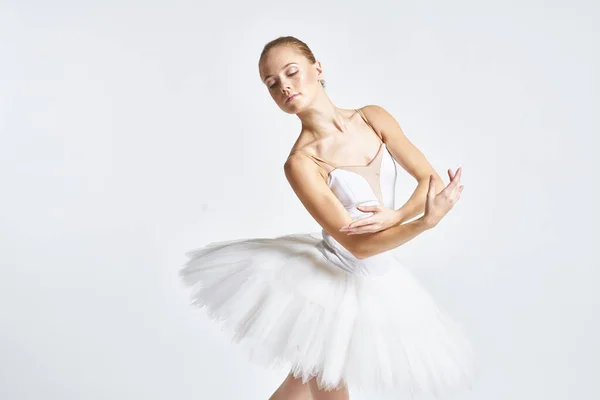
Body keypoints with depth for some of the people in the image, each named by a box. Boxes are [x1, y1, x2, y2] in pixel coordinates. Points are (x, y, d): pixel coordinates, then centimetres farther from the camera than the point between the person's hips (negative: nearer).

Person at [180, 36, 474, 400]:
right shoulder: (301, 162, -20)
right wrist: (427, 221, -33)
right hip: (329, 278, -4)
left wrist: (395, 216, -22)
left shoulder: (373, 117, -5)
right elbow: (358, 244, -22)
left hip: (378, 283, 4)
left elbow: (433, 181, -5)